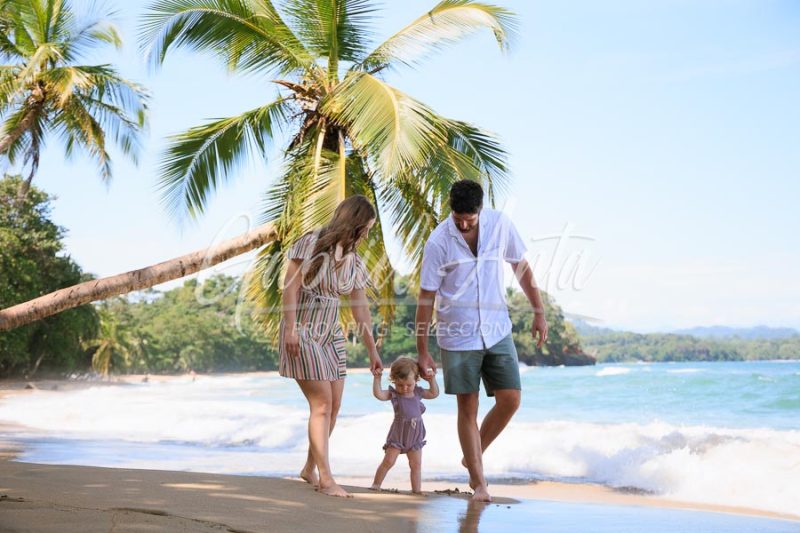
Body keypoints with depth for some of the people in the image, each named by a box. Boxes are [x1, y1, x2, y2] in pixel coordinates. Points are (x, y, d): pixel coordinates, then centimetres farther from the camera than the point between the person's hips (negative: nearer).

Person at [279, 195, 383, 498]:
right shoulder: (310, 245, -9)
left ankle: (310, 468, 19)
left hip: (331, 334, 7)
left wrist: (372, 351, 14)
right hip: (303, 332, -7)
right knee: (322, 403, -12)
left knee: (334, 405, 3)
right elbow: (290, 286, -12)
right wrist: (290, 328, -18)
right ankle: (325, 479, -10)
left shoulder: (353, 262, 9)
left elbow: (361, 309, 12)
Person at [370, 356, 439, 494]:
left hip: (415, 436, 4)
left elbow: (434, 393, 16)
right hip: (397, 434, -4)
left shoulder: (418, 392, 4)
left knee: (416, 464, 7)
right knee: (388, 461, -7)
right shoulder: (393, 393, -8)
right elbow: (378, 394, -23)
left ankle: (417, 489, 14)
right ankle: (375, 485, 2)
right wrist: (377, 378, -28)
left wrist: (432, 379, 3)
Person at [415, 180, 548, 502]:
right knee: (468, 408, 1)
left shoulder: (500, 225, -4)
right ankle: (478, 483, 11)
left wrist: (539, 313, 10)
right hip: (458, 336, -3)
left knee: (510, 400, -2)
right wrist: (422, 351, -7)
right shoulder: (438, 242, -13)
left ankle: (473, 457, 21)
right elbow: (426, 297, -8)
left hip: (497, 330, 3)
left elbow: (521, 267, 10)